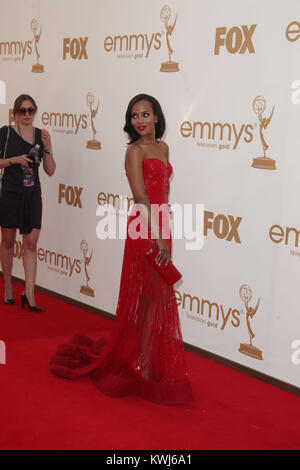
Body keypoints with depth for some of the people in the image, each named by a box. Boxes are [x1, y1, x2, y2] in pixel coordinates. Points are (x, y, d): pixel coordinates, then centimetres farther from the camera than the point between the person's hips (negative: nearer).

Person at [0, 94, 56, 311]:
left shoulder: (41, 135, 6)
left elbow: (50, 171, 5)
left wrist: (47, 147, -9)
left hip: (33, 194, 2)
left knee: (31, 243, -3)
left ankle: (30, 294, -4)